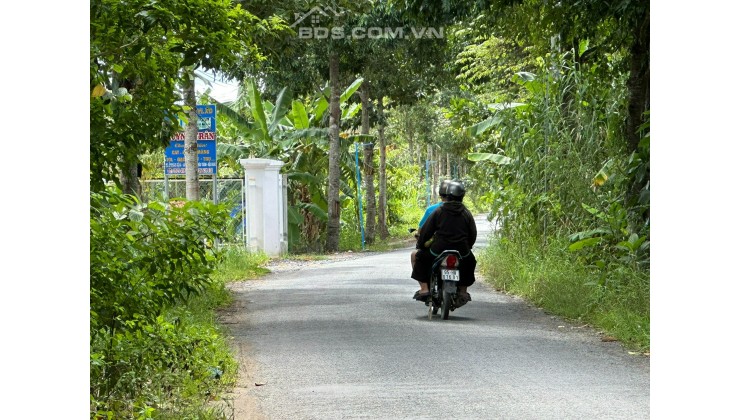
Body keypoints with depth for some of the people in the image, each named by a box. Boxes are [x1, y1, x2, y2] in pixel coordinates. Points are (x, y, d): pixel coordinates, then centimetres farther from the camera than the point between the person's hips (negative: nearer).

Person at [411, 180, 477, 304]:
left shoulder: (438, 211, -1)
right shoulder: (466, 213, 7)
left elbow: (426, 231, 1)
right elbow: (473, 234, 12)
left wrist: (420, 245, 18)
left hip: (439, 250, -2)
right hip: (462, 251, 3)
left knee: (421, 257, 22)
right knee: (470, 260, 35)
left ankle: (424, 288, 11)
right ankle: (463, 291, 32)